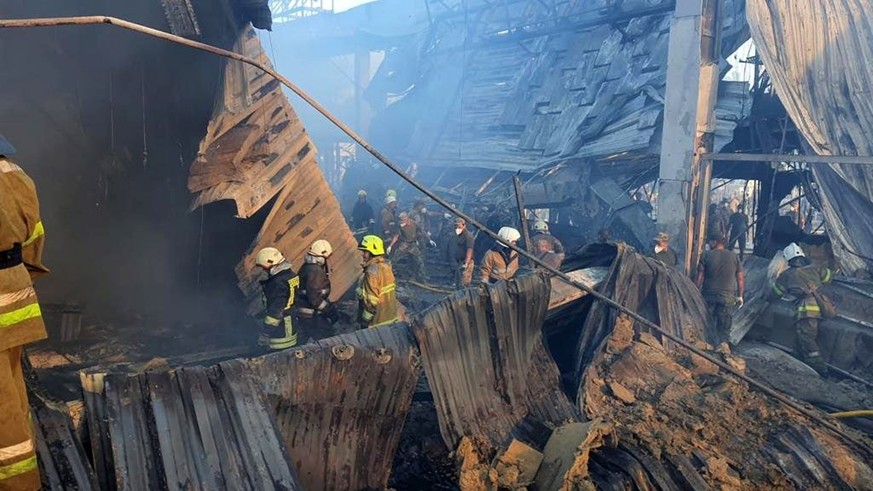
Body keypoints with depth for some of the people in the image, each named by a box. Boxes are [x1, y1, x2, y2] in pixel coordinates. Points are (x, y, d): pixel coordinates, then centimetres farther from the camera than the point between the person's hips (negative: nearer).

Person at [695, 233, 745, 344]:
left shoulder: (706, 255, -4)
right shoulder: (734, 257, 3)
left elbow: (699, 277, -6)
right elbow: (740, 278, 4)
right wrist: (740, 296, 12)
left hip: (708, 295, -1)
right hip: (727, 297, 1)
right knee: (724, 328, 7)